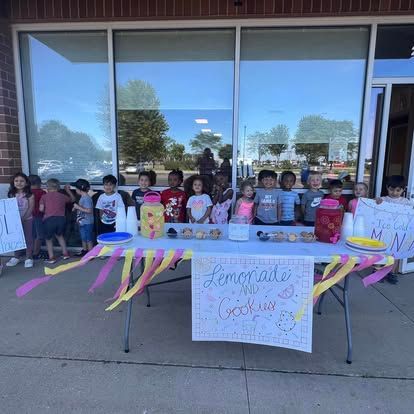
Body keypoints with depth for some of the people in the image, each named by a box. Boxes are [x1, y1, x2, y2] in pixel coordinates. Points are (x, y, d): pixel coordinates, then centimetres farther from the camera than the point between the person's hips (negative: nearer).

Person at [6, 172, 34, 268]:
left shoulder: (29, 195, -8)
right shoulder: (11, 195, 3)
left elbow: (31, 208, -11)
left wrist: (23, 217, -20)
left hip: (27, 219, -4)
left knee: (28, 238, 1)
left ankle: (29, 258, 8)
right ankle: (17, 257, 25)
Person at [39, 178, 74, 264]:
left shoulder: (44, 196, 7)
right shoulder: (62, 196, 13)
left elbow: (41, 209, -1)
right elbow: (72, 199, 31)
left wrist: (47, 210, 20)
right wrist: (68, 190, 40)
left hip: (49, 219, -3)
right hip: (61, 219, 3)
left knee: (48, 238, 18)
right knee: (59, 235, 28)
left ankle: (51, 257, 15)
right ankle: (65, 253, 28)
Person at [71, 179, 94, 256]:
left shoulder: (86, 198, -20)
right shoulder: (83, 197, 10)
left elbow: (89, 210, -27)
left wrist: (78, 207, -22)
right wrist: (76, 208, 6)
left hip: (87, 223, -10)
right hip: (82, 222, 10)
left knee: (89, 239, 1)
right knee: (83, 238, 20)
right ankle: (84, 251, 33)